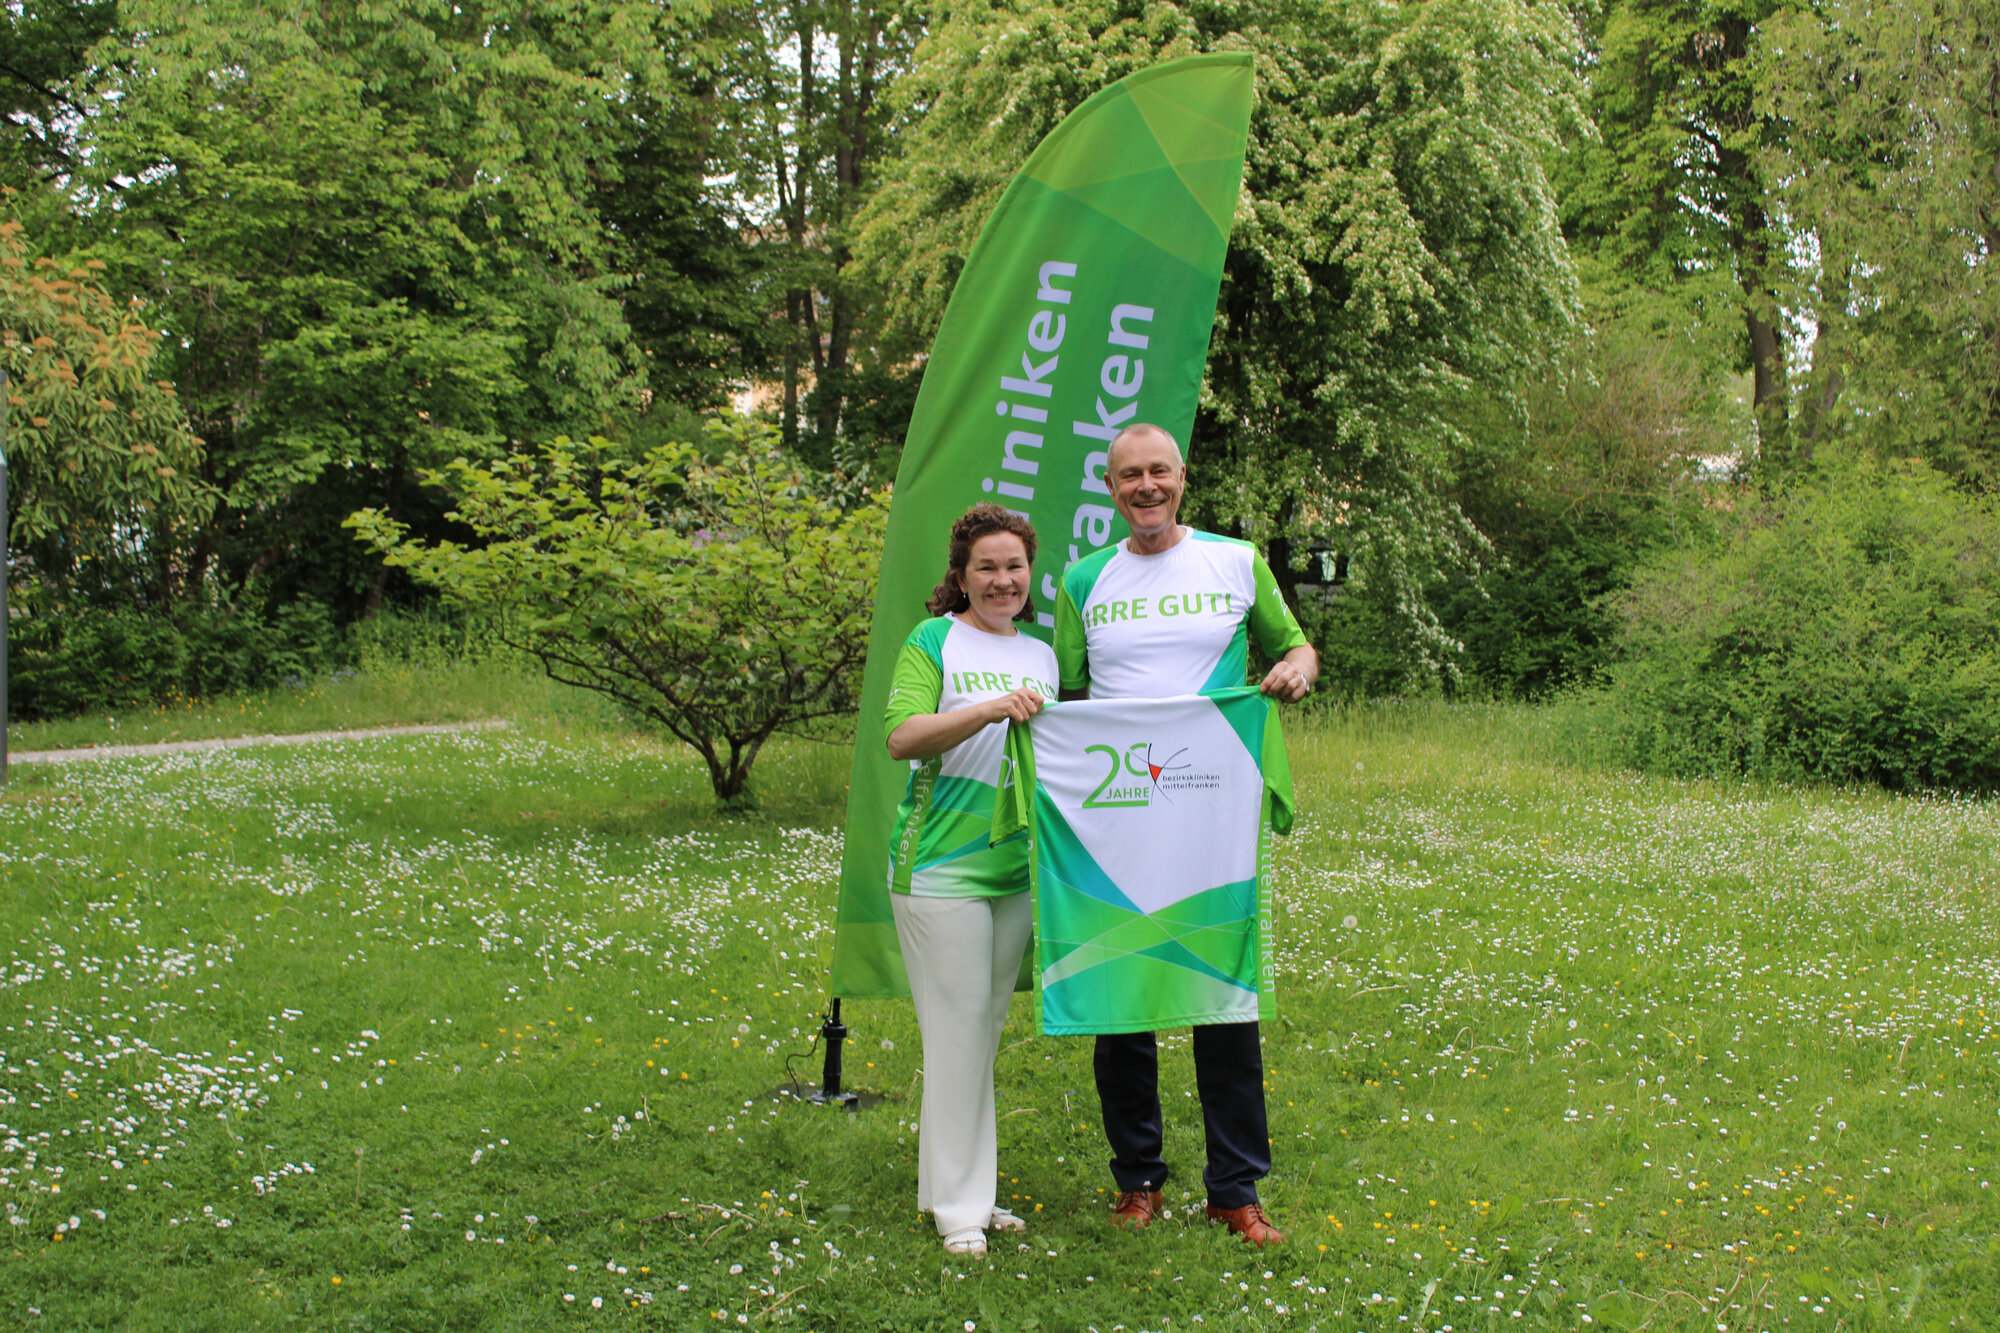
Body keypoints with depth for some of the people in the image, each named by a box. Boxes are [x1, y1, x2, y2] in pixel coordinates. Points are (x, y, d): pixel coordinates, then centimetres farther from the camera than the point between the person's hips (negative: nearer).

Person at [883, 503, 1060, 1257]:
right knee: (957, 1028, -5)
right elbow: (902, 738, -15)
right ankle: (957, 1204, 3)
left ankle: (971, 1191, 19)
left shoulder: (1041, 654, 16)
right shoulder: (934, 641, -1)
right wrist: (990, 709, -25)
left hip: (1016, 869, 6)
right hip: (940, 867, -6)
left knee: (987, 1027, 10)